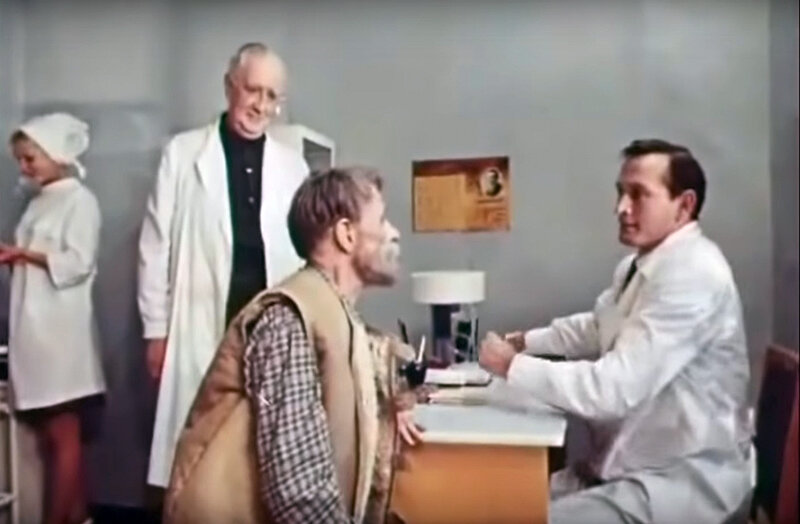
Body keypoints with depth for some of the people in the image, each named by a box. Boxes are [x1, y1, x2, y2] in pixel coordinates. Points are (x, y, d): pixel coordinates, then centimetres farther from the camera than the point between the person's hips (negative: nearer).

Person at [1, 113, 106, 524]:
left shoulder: (79, 200, -4)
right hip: (33, 328, 8)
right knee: (55, 434, 9)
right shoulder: (39, 202, 18)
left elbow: (77, 263, -14)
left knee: (61, 433, -2)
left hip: (60, 330, -8)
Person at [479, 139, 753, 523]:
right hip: (631, 463, 9)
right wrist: (526, 340, 11)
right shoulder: (638, 264, 7)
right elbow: (597, 328, 25)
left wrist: (513, 366, -19)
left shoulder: (690, 274, -24)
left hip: (684, 477, -9)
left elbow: (615, 387, -29)